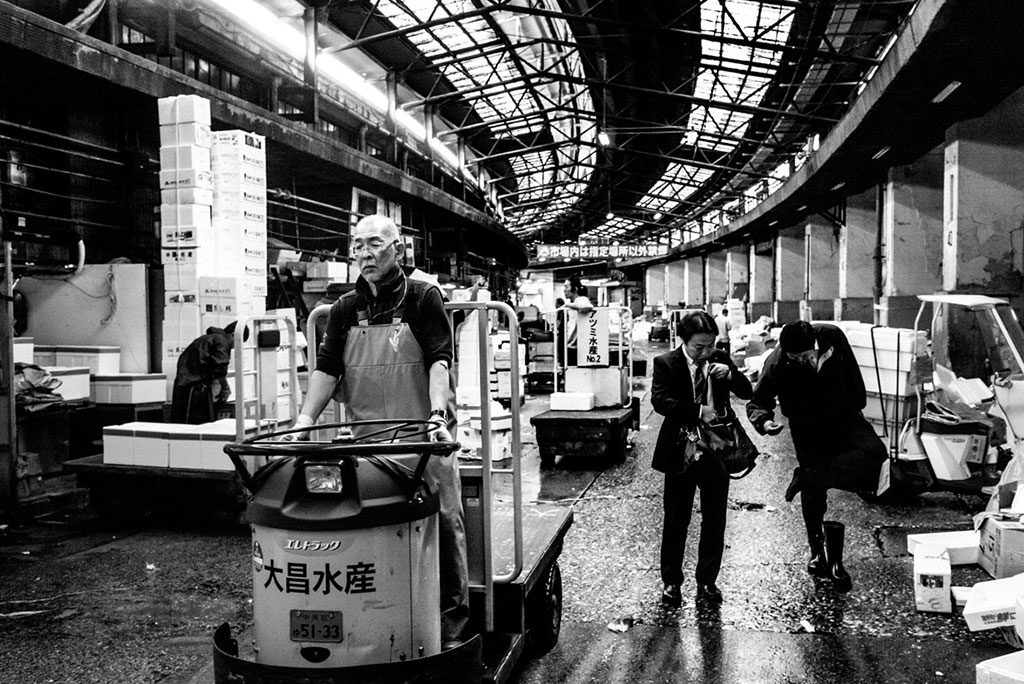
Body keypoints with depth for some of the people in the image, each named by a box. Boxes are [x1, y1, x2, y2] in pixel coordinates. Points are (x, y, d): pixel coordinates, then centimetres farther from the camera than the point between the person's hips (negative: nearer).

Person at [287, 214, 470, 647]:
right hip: (367, 440, 4)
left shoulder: (424, 296, 0)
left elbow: (439, 360, -10)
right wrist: (304, 423, -6)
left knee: (443, 522, -2)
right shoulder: (345, 309, 12)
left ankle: (452, 619, 9)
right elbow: (326, 369, 7)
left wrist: (437, 414, -24)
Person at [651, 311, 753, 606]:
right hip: (681, 451, -3)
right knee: (676, 520, 7)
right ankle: (671, 581, 23)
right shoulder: (666, 363, -8)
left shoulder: (721, 359, 4)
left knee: (715, 520, 10)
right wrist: (698, 411, -29)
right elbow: (660, 401, -21)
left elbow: (747, 392, 4)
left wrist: (730, 375, -16)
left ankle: (707, 581, 26)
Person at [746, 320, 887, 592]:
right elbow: (757, 402, -14)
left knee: (874, 450, -28)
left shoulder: (832, 336, -19)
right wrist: (764, 420, -37)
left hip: (843, 414, 2)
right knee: (814, 494, 4)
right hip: (807, 426, -2)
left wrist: (858, 402, 12)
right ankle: (819, 554, 24)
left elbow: (851, 369, 2)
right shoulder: (775, 365, -25)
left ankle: (806, 476, -19)